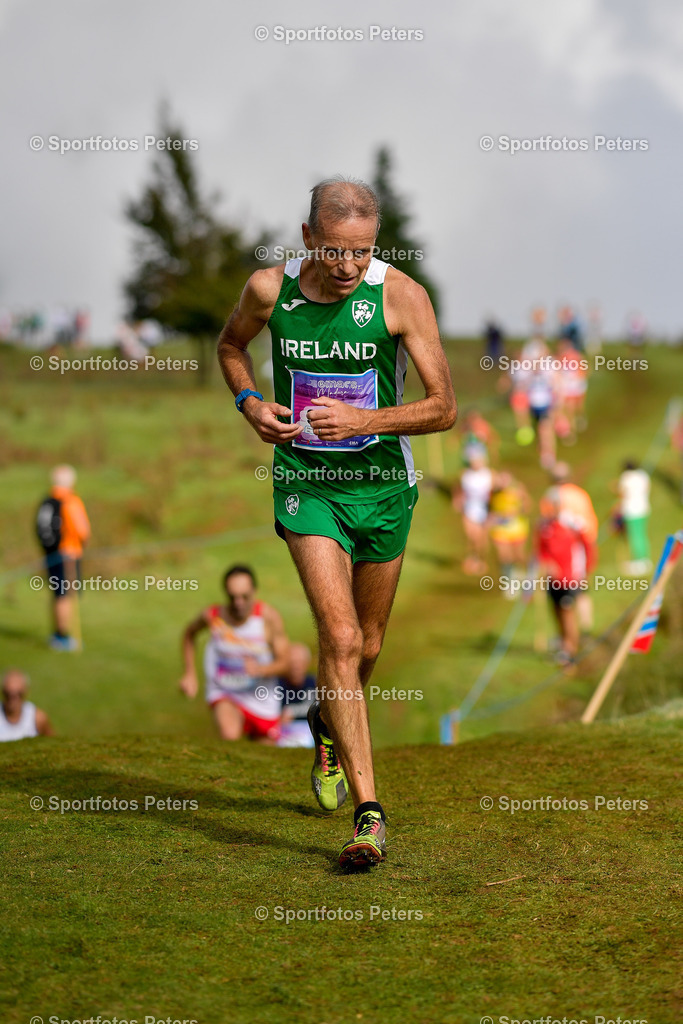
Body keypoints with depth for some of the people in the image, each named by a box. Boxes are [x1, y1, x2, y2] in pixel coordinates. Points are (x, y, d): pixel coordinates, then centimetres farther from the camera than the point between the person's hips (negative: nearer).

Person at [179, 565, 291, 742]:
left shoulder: (269, 616, -18)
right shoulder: (213, 615, -15)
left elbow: (284, 661, -15)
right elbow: (189, 634, 9)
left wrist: (261, 669, -36)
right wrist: (189, 674, 3)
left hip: (261, 697, 1)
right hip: (224, 694, -1)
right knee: (230, 736, -28)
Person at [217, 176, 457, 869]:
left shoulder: (401, 296, -14)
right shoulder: (270, 289, -9)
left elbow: (444, 408, -12)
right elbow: (231, 344, 14)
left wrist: (362, 421, -25)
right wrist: (251, 404, -5)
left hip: (383, 482, 1)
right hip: (305, 481, -1)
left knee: (365, 646, 16)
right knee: (340, 640, -16)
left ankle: (328, 726, 51)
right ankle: (368, 814, -16)